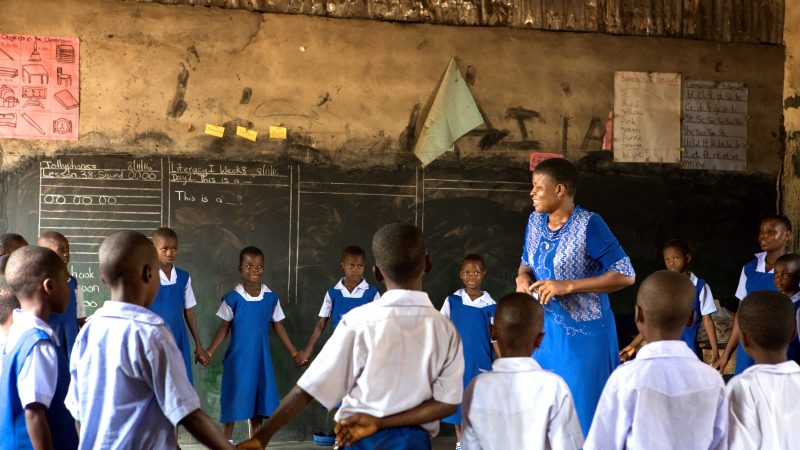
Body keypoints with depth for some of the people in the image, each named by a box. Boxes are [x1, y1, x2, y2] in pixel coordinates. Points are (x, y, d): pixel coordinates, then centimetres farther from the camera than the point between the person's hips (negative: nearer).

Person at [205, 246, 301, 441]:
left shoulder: (271, 298, -1)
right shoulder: (233, 298, -8)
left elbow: (278, 327, 7)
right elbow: (224, 328, -2)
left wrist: (294, 352, 7)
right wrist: (209, 352, -11)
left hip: (261, 358, 2)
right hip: (238, 357, -2)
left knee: (258, 399, 8)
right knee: (233, 400, 4)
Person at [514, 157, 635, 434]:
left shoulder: (588, 225, -17)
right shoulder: (535, 221, 3)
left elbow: (626, 275, -19)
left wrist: (567, 286, -23)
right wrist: (522, 277, -6)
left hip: (585, 334, -6)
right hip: (545, 330, 6)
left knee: (583, 412, 2)